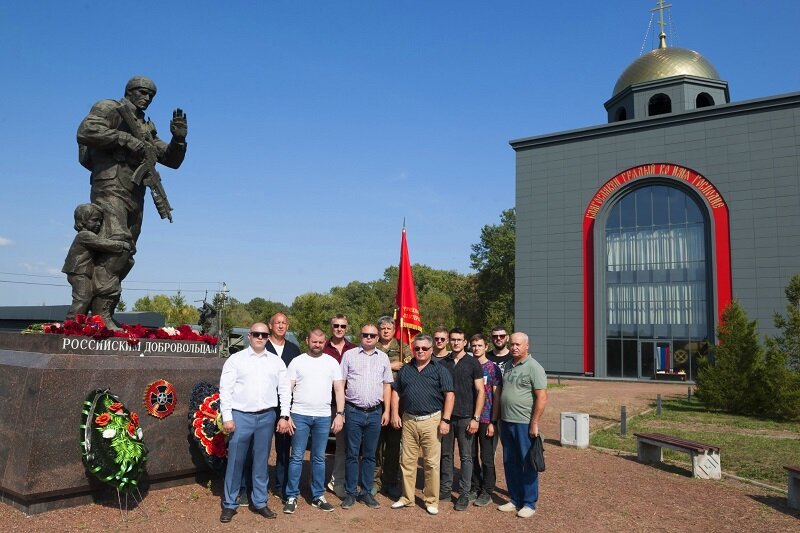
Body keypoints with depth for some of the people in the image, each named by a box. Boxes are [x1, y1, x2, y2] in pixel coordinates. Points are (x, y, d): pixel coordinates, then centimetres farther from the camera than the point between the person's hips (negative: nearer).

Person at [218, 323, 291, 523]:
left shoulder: (276, 361, 8)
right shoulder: (235, 359, 0)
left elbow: (285, 390, 8)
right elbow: (225, 390, -3)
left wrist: (284, 416, 2)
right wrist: (227, 417, -9)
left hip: (267, 417, 2)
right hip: (241, 416, -2)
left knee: (261, 462, 11)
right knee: (235, 462, 4)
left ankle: (259, 502, 24)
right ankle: (229, 504, 18)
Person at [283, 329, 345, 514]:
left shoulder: (332, 362, 6)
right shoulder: (297, 362, 2)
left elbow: (339, 389, 5)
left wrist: (340, 414, -3)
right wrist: (286, 416, -6)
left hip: (323, 417, 2)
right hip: (300, 415, -1)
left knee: (319, 458, 10)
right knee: (297, 457, 3)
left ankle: (318, 496, 20)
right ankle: (291, 497, 12)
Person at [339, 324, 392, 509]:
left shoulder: (383, 357, 9)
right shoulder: (349, 355, 1)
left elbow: (387, 385, 12)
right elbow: (341, 383, 2)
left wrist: (386, 411, 6)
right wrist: (340, 410, -3)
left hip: (375, 413, 2)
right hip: (353, 411, -2)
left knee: (369, 455, 10)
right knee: (352, 454, 4)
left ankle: (366, 492, 20)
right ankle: (350, 493, 14)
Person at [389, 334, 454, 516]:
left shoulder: (440, 370, -1)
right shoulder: (405, 369, 12)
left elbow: (449, 395, -6)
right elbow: (396, 392, 16)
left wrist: (445, 420, -12)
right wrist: (395, 414, 5)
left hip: (431, 420, -4)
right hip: (408, 420, 4)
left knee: (432, 463, 1)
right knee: (407, 461, 9)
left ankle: (431, 501, 14)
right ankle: (406, 497, 23)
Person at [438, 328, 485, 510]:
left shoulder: (473, 363, -3)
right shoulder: (443, 363, 6)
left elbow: (480, 391, -5)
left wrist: (476, 418, -10)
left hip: (465, 418, -3)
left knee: (466, 457, 3)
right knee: (446, 454, 11)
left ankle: (464, 494, 12)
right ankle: (445, 489, 23)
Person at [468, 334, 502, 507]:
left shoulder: (492, 368, -5)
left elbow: (497, 396, -6)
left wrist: (493, 422, -11)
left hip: (486, 420, -4)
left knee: (486, 457, 5)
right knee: (471, 456, 11)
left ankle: (486, 492, 17)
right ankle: (474, 488, 25)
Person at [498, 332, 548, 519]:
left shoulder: (534, 367, -11)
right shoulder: (507, 365, 11)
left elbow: (542, 398, -14)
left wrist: (534, 424, -16)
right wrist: (499, 419, 13)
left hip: (524, 424, -7)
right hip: (506, 422, 7)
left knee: (527, 464, 4)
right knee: (510, 463, 14)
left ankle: (529, 503, 17)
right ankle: (515, 499, 27)